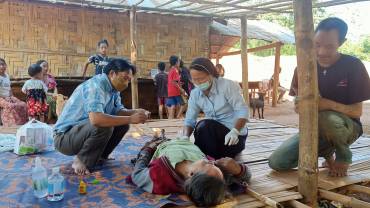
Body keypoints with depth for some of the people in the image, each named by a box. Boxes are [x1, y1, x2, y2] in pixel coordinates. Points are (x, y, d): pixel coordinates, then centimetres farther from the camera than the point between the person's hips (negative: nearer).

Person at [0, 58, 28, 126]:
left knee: (23, 105, -12)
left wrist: (11, 97, 2)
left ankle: (21, 124, -9)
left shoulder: (7, 76, 13)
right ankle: (12, 125, -25)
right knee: (11, 106, -32)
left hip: (8, 97, 7)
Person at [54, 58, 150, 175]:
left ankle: (99, 156, 9)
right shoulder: (95, 86, -26)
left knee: (122, 124, -1)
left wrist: (135, 112, -14)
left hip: (85, 130, 9)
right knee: (103, 125, -32)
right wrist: (130, 119, -35)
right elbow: (96, 119, -40)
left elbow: (118, 110, 6)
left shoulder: (114, 88, 3)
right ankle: (81, 161, -10)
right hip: (64, 137, -9)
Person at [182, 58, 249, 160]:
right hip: (214, 134, 6)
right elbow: (189, 120, -4)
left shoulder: (227, 86, -17)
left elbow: (243, 111, -21)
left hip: (234, 137, -6)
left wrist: (234, 131, -38)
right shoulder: (195, 94, -2)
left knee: (205, 125, -29)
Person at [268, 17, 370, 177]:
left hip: (345, 126, -3)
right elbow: (299, 104, 0)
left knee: (327, 118, -41)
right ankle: (326, 152, 13)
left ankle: (343, 156, -5)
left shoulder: (353, 66, -13)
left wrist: (328, 104, -33)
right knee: (276, 162, -14)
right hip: (314, 128, 4)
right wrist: (301, 105, -26)